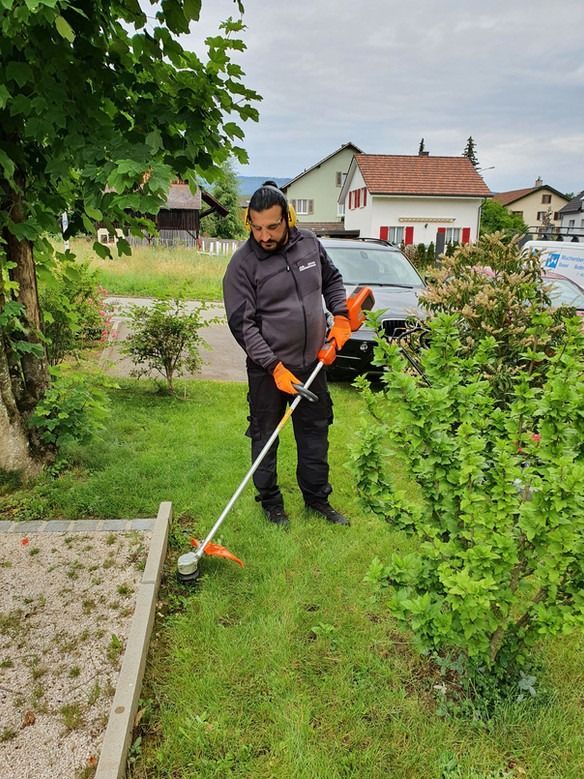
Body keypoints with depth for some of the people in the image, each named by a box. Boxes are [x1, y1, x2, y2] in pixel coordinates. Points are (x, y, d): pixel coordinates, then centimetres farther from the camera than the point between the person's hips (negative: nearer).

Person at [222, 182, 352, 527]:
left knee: (316, 433, 16)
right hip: (267, 369, -4)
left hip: (312, 362, 5)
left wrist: (341, 316, 3)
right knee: (265, 437, 8)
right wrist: (275, 367, -21)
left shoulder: (309, 243, 0)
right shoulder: (243, 263, -15)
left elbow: (332, 279, 18)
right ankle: (270, 501, 28)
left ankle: (317, 496, 34)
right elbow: (242, 324, -16)